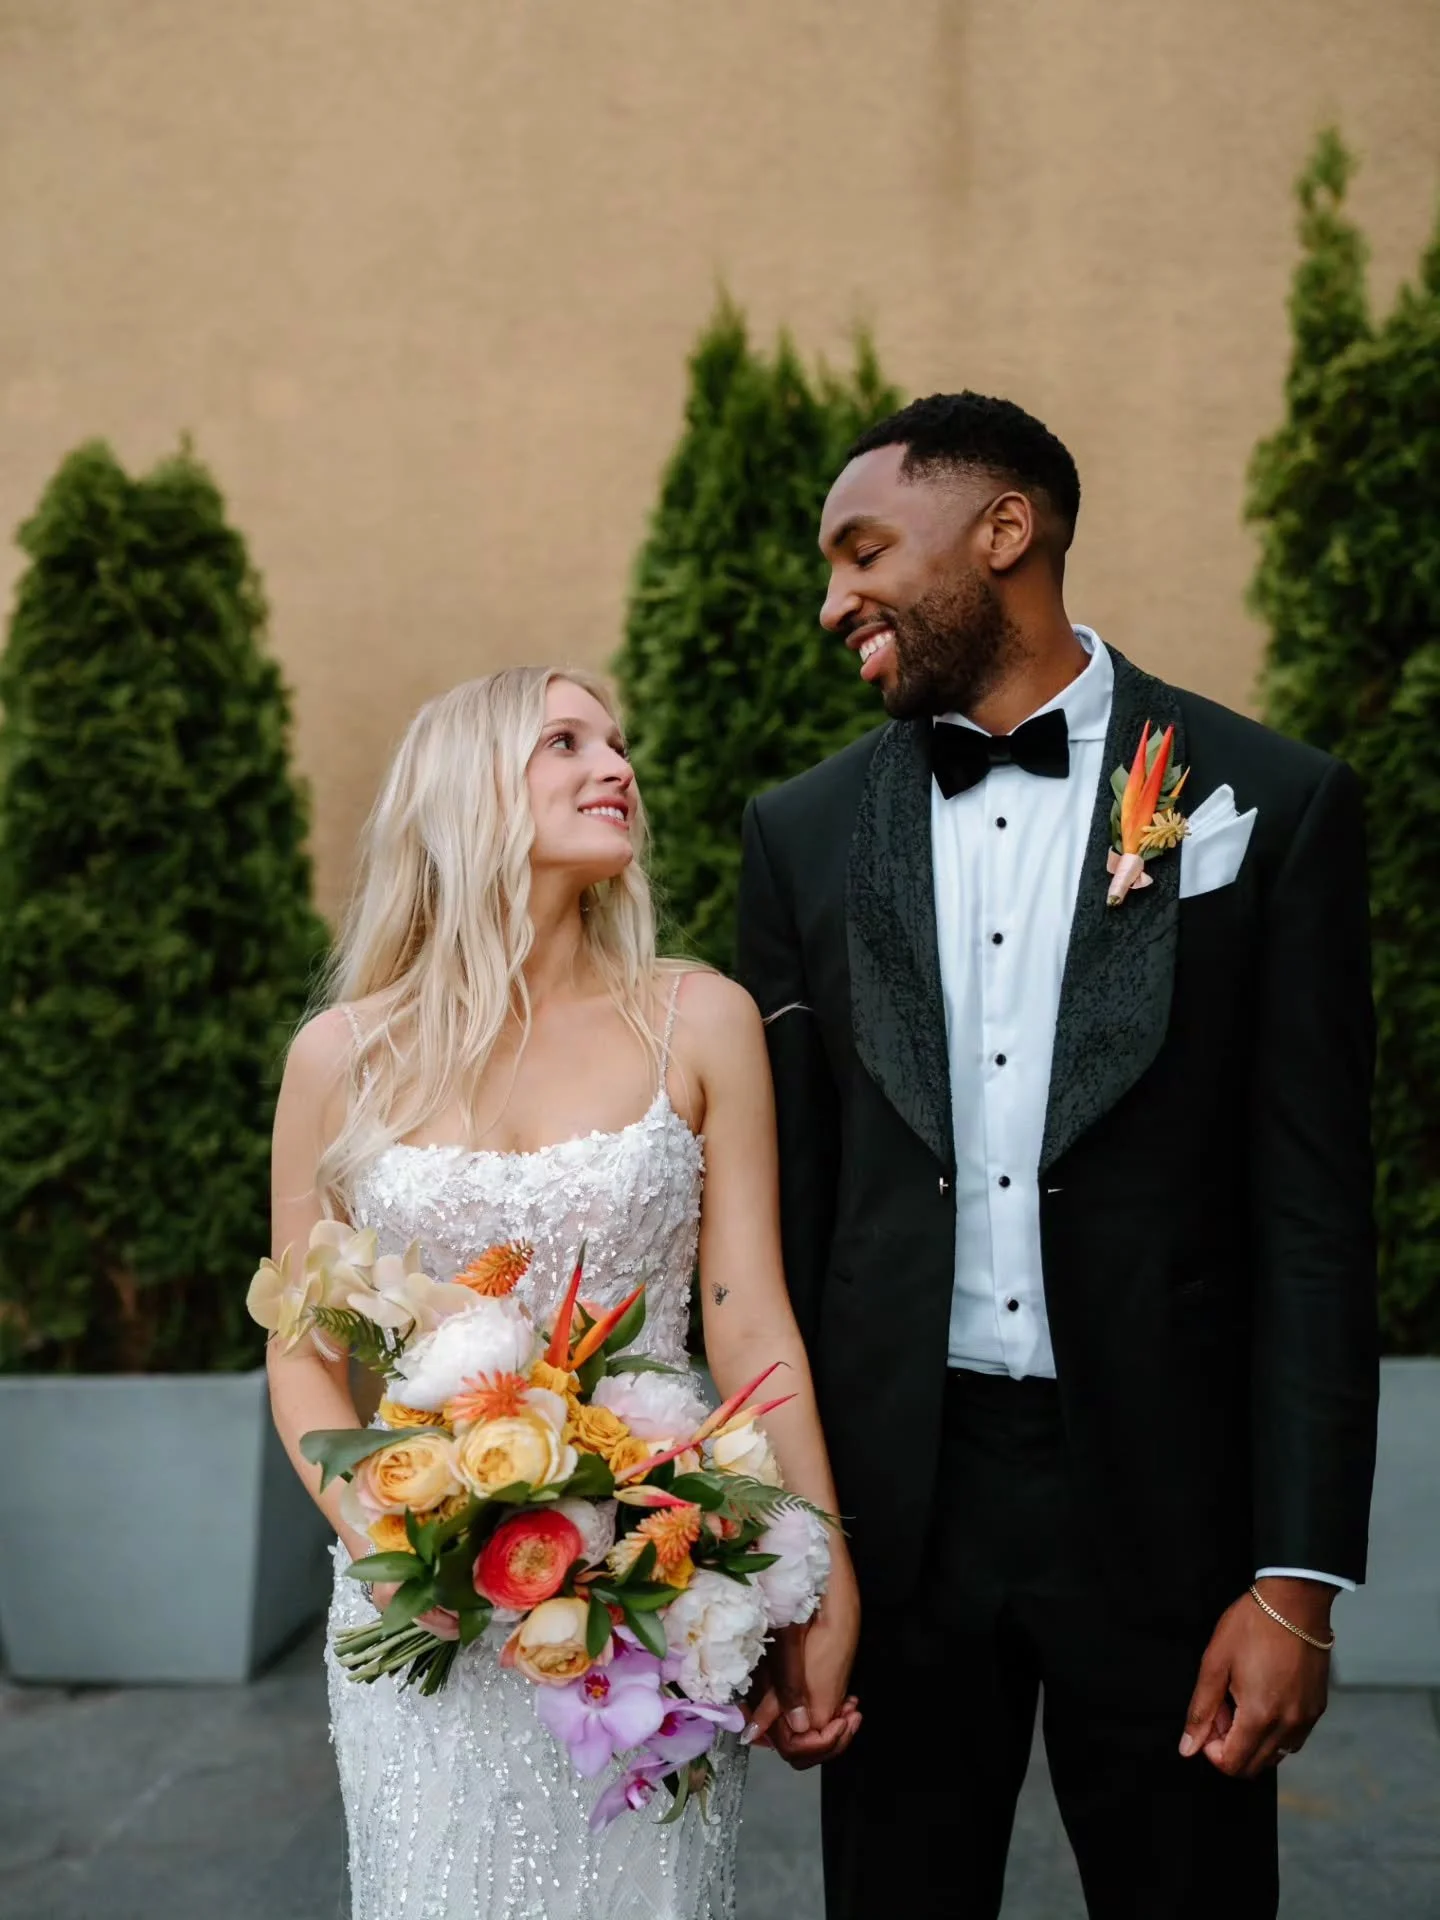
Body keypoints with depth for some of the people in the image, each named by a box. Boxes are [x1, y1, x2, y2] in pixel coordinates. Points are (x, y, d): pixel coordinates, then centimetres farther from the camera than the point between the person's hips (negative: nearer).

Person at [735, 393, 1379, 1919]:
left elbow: (1312, 1219, -4)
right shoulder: (804, 833, 4)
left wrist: (1299, 1578, -8)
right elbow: (780, 1202, 6)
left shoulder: (1269, 802, -4)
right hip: (892, 1500, 2)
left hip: (1163, 1501, -2)